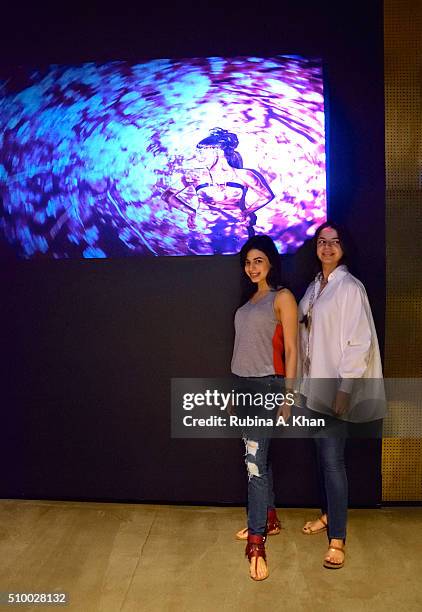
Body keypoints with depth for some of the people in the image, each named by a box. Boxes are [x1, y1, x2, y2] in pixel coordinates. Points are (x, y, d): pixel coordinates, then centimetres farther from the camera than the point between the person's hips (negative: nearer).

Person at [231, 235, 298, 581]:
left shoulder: (282, 297, -7)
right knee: (257, 458, 16)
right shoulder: (250, 298, 14)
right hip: (243, 384, 8)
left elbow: (290, 350, -10)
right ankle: (269, 520, 33)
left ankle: (257, 545, 1)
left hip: (265, 386, -7)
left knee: (255, 461, -8)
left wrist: (287, 396, -13)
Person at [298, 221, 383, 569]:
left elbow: (360, 342, -15)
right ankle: (328, 514, 34)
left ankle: (337, 539, 6)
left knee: (332, 460, -5)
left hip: (334, 387, -7)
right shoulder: (313, 288, 11)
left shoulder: (350, 287, -10)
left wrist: (344, 388, -18)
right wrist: (300, 381, 11)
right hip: (313, 385, 7)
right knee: (322, 455, 17)